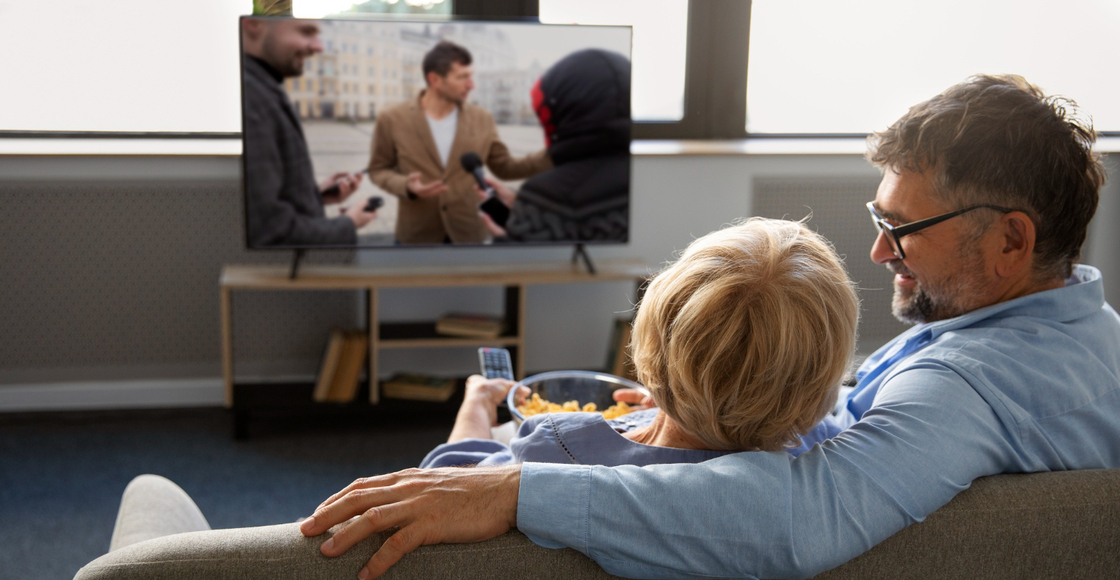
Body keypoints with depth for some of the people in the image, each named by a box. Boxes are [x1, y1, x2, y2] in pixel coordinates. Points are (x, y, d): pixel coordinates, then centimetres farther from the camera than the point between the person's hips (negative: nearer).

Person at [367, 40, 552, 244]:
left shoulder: (482, 120, 1)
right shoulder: (392, 121, -5)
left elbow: (506, 167, 8)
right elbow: (378, 170, 4)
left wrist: (550, 156, -6)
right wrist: (406, 186, -18)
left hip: (468, 234, 2)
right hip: (417, 235, -2)